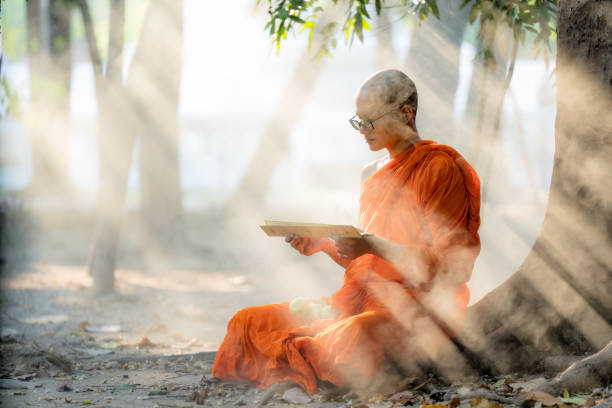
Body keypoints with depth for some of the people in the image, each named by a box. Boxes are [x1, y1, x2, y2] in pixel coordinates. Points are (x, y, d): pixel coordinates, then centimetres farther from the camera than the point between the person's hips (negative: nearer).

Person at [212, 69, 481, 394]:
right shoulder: (372, 174, 19)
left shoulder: (440, 169, -8)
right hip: (361, 300, 9)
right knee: (247, 322, -6)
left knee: (346, 342, -42)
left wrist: (376, 246, -24)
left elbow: (448, 266, -14)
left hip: (415, 307, -8)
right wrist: (323, 244, 3)